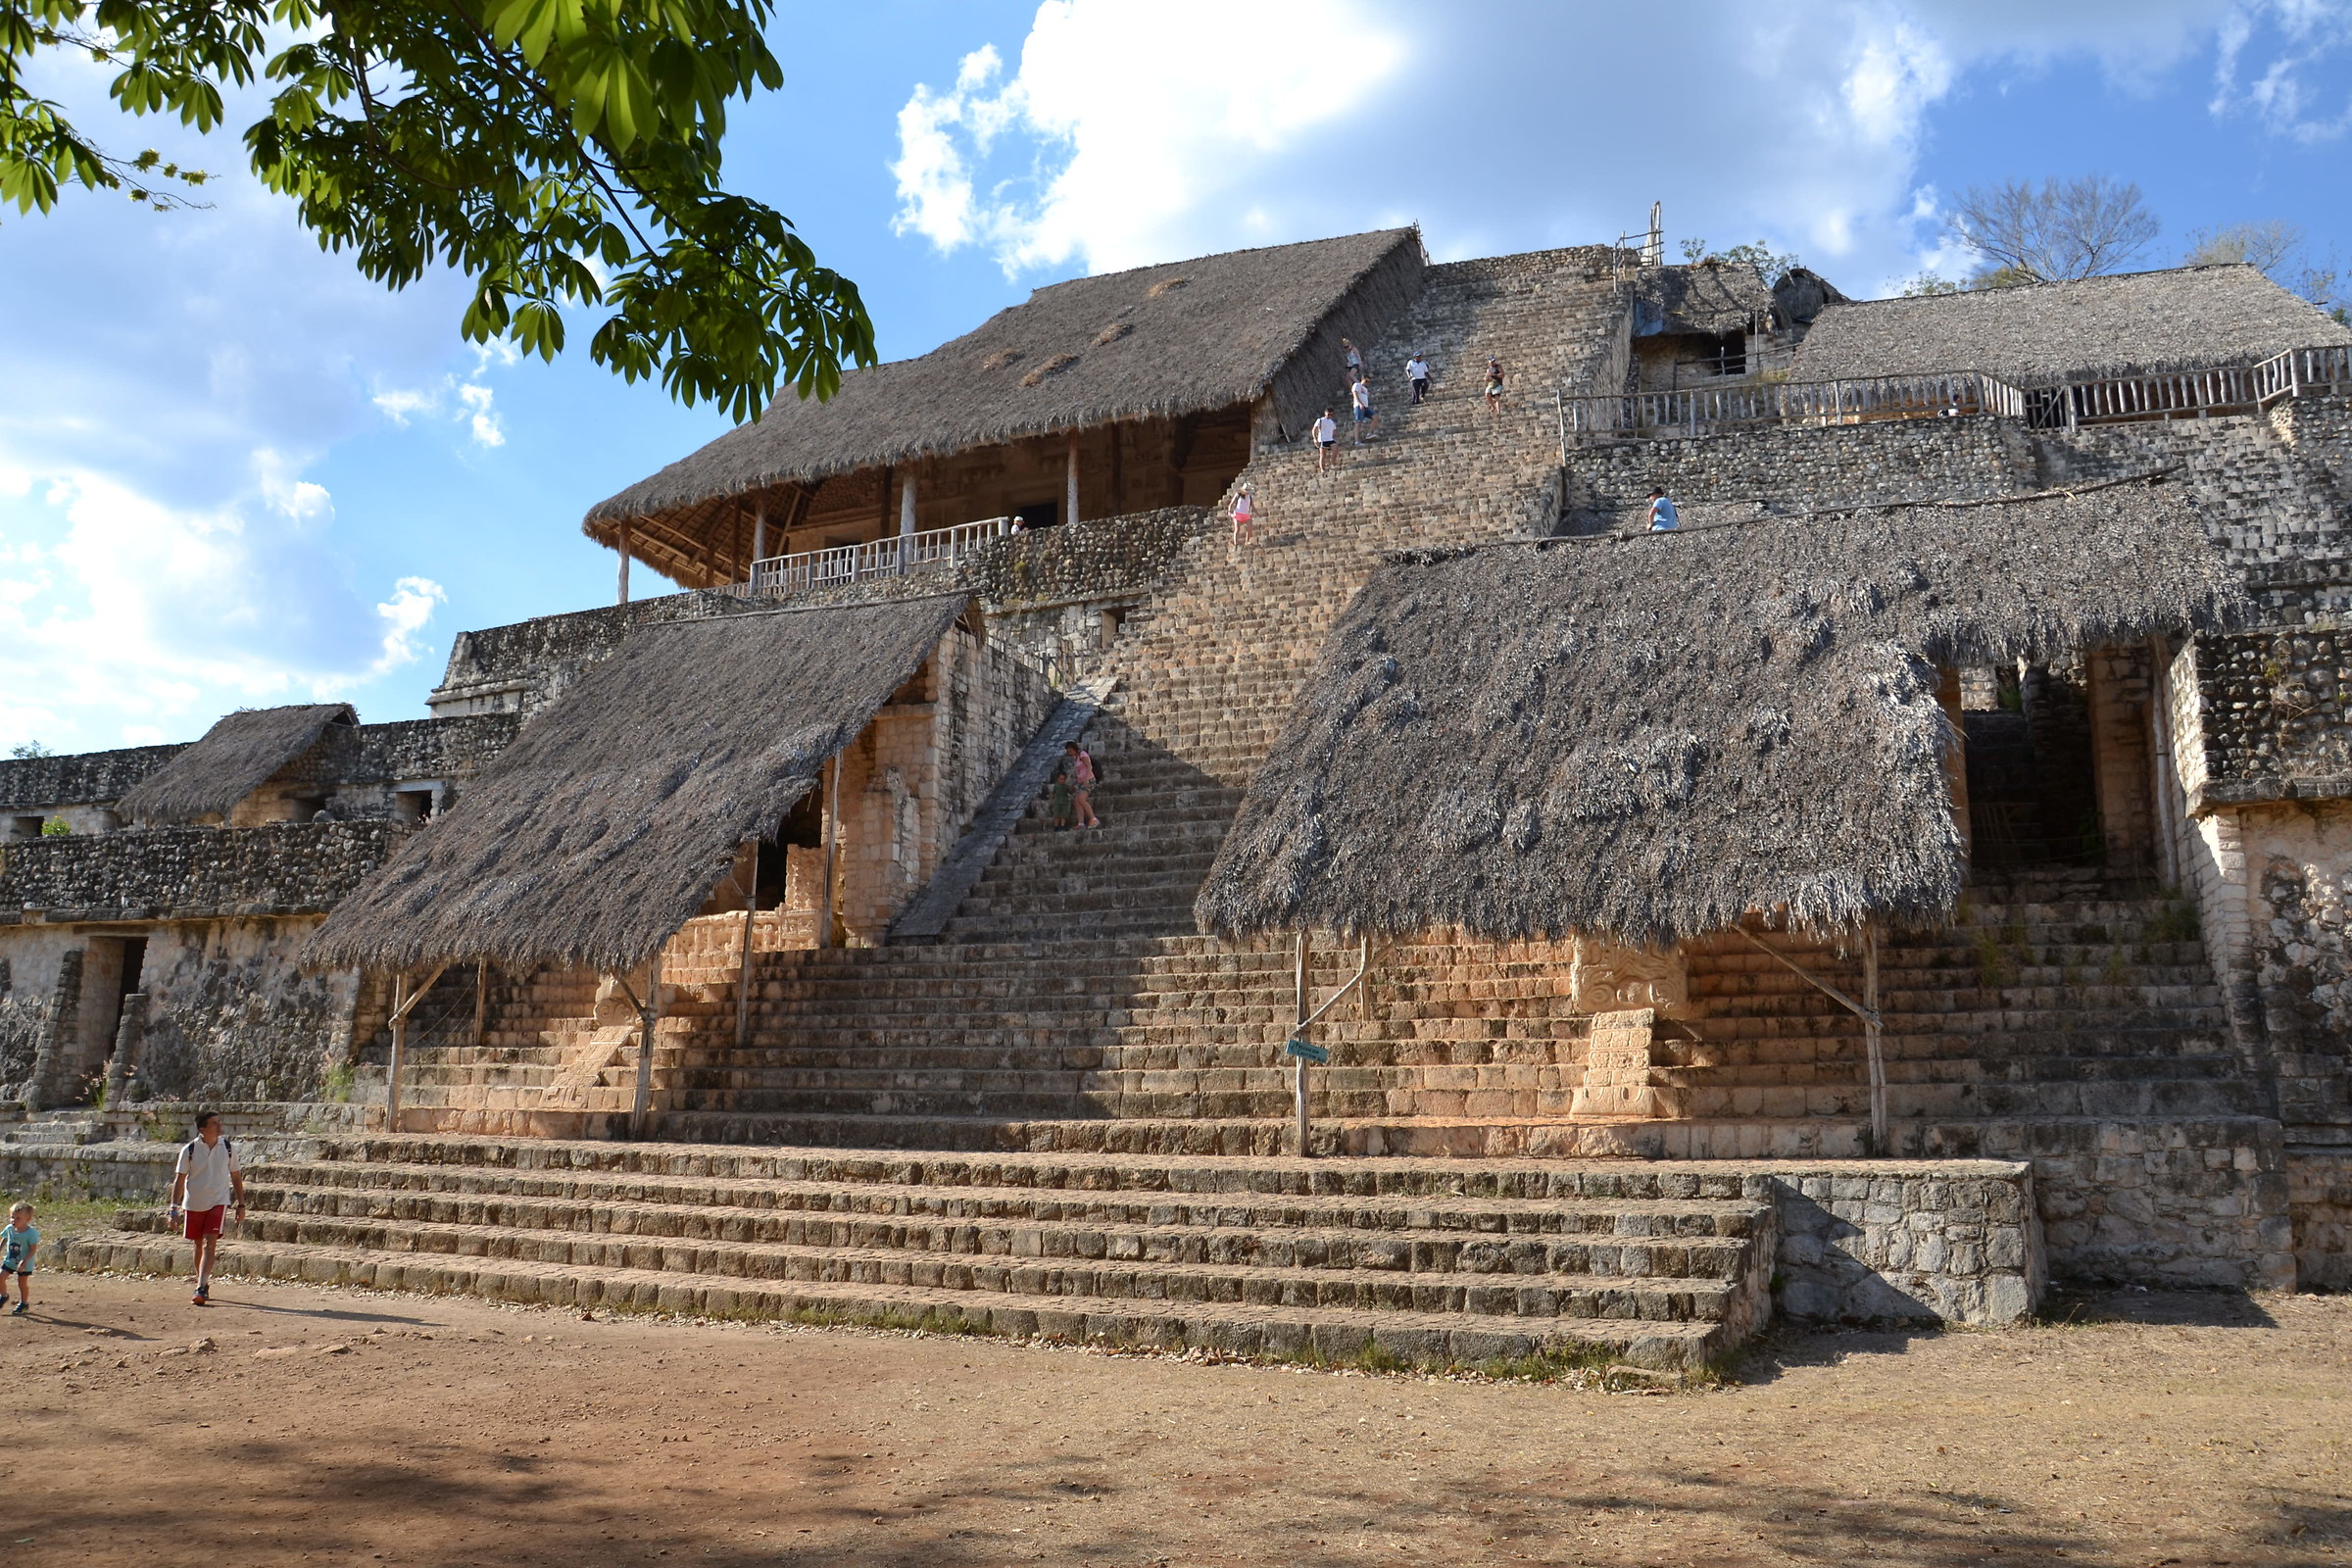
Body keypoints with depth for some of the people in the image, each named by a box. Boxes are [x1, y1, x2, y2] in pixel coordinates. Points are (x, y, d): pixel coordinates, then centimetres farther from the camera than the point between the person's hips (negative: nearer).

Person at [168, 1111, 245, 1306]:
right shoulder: (189, 1149, -5)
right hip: (194, 1204, 1)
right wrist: (175, 1206, -9)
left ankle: (201, 1288, -17)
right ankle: (203, 1284, 28)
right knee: (199, 1246, 11)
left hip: (219, 1202, -1)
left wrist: (241, 1205, 8)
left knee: (210, 1244, -14)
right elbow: (180, 1178, -2)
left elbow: (236, 1177, 8)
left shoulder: (228, 1147, 0)